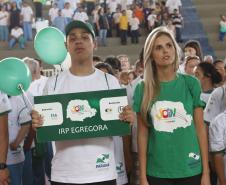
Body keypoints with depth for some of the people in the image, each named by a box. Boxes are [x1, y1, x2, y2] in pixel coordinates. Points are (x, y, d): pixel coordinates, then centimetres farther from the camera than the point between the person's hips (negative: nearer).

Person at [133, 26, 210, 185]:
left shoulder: (191, 83, 0)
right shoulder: (143, 89, 0)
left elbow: (200, 128, 1)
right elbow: (142, 134, 1)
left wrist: (206, 172, -2)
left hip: (191, 170, 0)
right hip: (157, 172, 0)